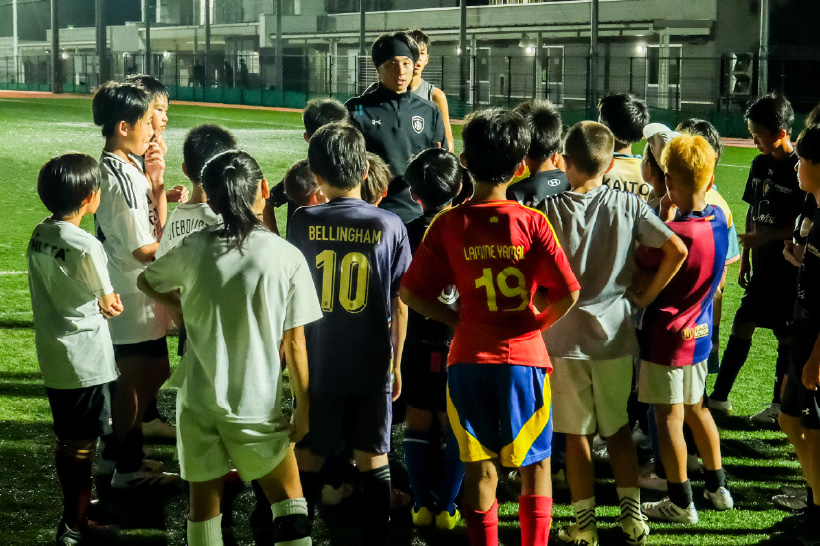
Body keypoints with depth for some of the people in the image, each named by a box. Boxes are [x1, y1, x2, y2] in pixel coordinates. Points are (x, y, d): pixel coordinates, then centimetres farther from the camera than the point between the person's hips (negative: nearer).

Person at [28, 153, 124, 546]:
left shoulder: (39, 236, 2)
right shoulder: (85, 246, -21)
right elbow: (110, 305, -14)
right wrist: (113, 303, 7)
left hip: (52, 358, 7)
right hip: (85, 361, -7)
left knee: (67, 442, 18)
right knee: (81, 448, 4)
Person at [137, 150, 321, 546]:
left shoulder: (193, 249, -4)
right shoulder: (287, 257, -11)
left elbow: (146, 281, 16)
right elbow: (294, 344, -8)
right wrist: (304, 407, 2)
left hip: (199, 401, 2)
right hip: (257, 407, -2)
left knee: (205, 507, 13)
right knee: (288, 498, 16)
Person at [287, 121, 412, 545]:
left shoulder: (304, 222, -7)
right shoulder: (390, 226, -6)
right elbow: (400, 304, -1)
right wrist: (397, 363, 9)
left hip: (317, 366, 0)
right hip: (372, 366, 0)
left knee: (307, 460, 12)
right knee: (373, 462, 9)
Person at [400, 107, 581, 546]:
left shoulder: (448, 225, -5)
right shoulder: (532, 222, -10)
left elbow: (411, 292, -5)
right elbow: (567, 294, -12)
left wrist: (458, 320, 7)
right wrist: (536, 323, 6)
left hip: (469, 357, 1)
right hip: (524, 356, -1)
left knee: (480, 469, 10)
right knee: (535, 465, 14)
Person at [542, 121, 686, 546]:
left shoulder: (549, 208, -10)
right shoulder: (628, 204, -5)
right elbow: (676, 249, -11)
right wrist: (647, 296, -1)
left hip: (565, 337, -2)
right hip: (615, 334, 2)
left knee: (576, 434, 8)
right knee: (619, 429, 17)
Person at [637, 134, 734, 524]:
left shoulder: (673, 234, -26)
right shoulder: (719, 220, -4)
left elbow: (638, 265, -15)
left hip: (667, 334, -8)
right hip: (699, 331, 8)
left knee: (669, 418, 4)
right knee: (695, 407, 23)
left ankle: (680, 502, 12)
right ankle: (717, 487, 33)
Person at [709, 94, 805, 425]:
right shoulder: (761, 164, 6)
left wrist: (767, 237, -19)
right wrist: (745, 258, 14)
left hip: (789, 267, -7)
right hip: (763, 264, 7)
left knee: (786, 335, 4)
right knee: (742, 326, 10)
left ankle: (781, 405, 17)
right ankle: (719, 396, 18)